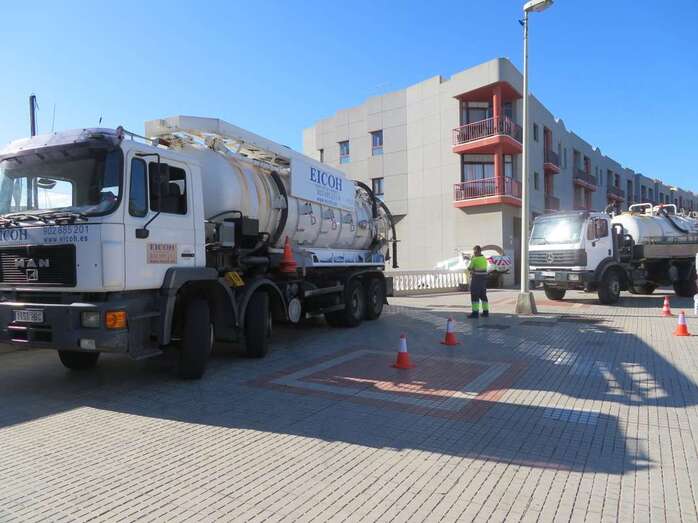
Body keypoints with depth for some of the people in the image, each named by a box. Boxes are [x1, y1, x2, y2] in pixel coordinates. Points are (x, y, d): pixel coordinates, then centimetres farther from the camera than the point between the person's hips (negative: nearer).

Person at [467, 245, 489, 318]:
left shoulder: (474, 259, -14)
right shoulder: (484, 258, 10)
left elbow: (469, 268, -4)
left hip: (476, 279, -8)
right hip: (484, 278, 8)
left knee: (475, 296, -5)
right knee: (483, 295, 14)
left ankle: (475, 312, -8)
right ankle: (485, 312, 16)